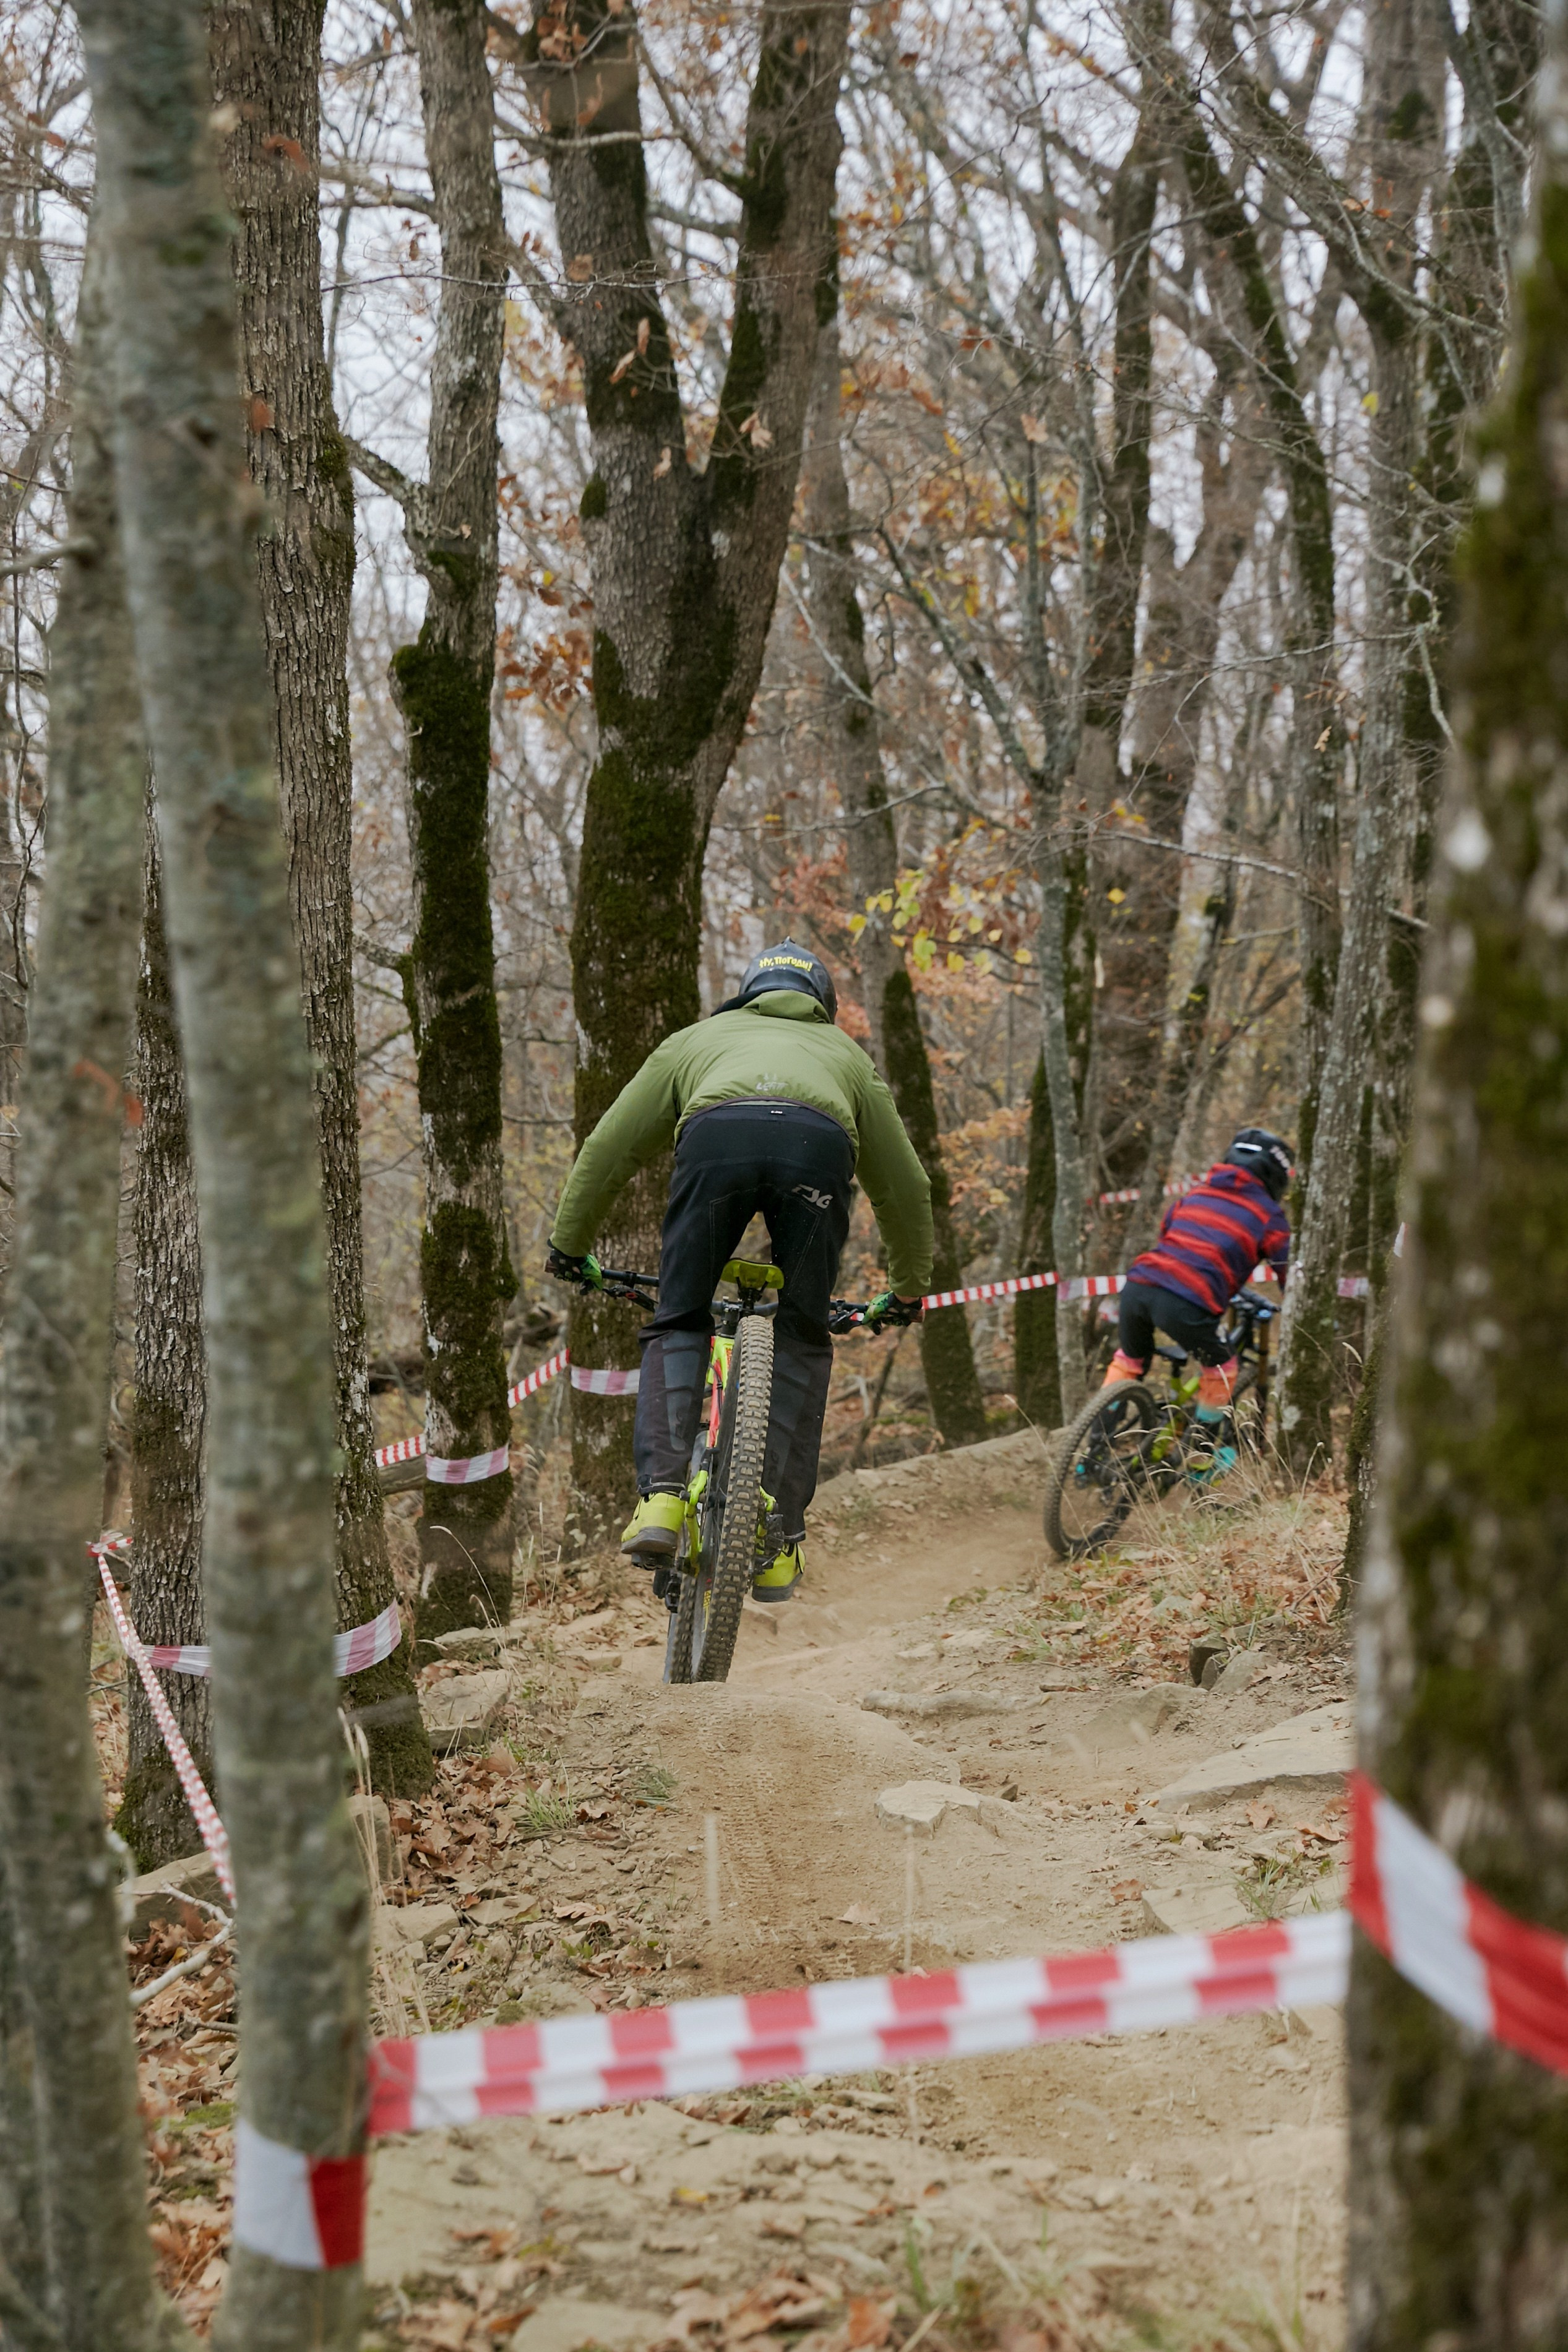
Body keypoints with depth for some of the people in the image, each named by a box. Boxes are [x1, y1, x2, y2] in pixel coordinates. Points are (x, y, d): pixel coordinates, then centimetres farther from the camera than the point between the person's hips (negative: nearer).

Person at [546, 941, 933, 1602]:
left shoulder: (699, 1038, 41)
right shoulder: (847, 1055, 43)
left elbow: (607, 1148, 37)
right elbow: (905, 1186, 46)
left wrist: (569, 1244, 48)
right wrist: (908, 1292, 59)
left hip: (716, 1133, 0)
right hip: (820, 1144, 1)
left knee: (677, 1325, 15)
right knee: (799, 1341, 15)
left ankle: (661, 1495, -5)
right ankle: (776, 1536, 7)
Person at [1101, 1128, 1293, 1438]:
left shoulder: (1196, 1193, 27)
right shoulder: (1268, 1215, 12)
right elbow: (1289, 1272, 12)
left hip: (1138, 1285, 5)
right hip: (1187, 1304, -5)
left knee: (1129, 1360, 28)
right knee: (1220, 1370, 20)